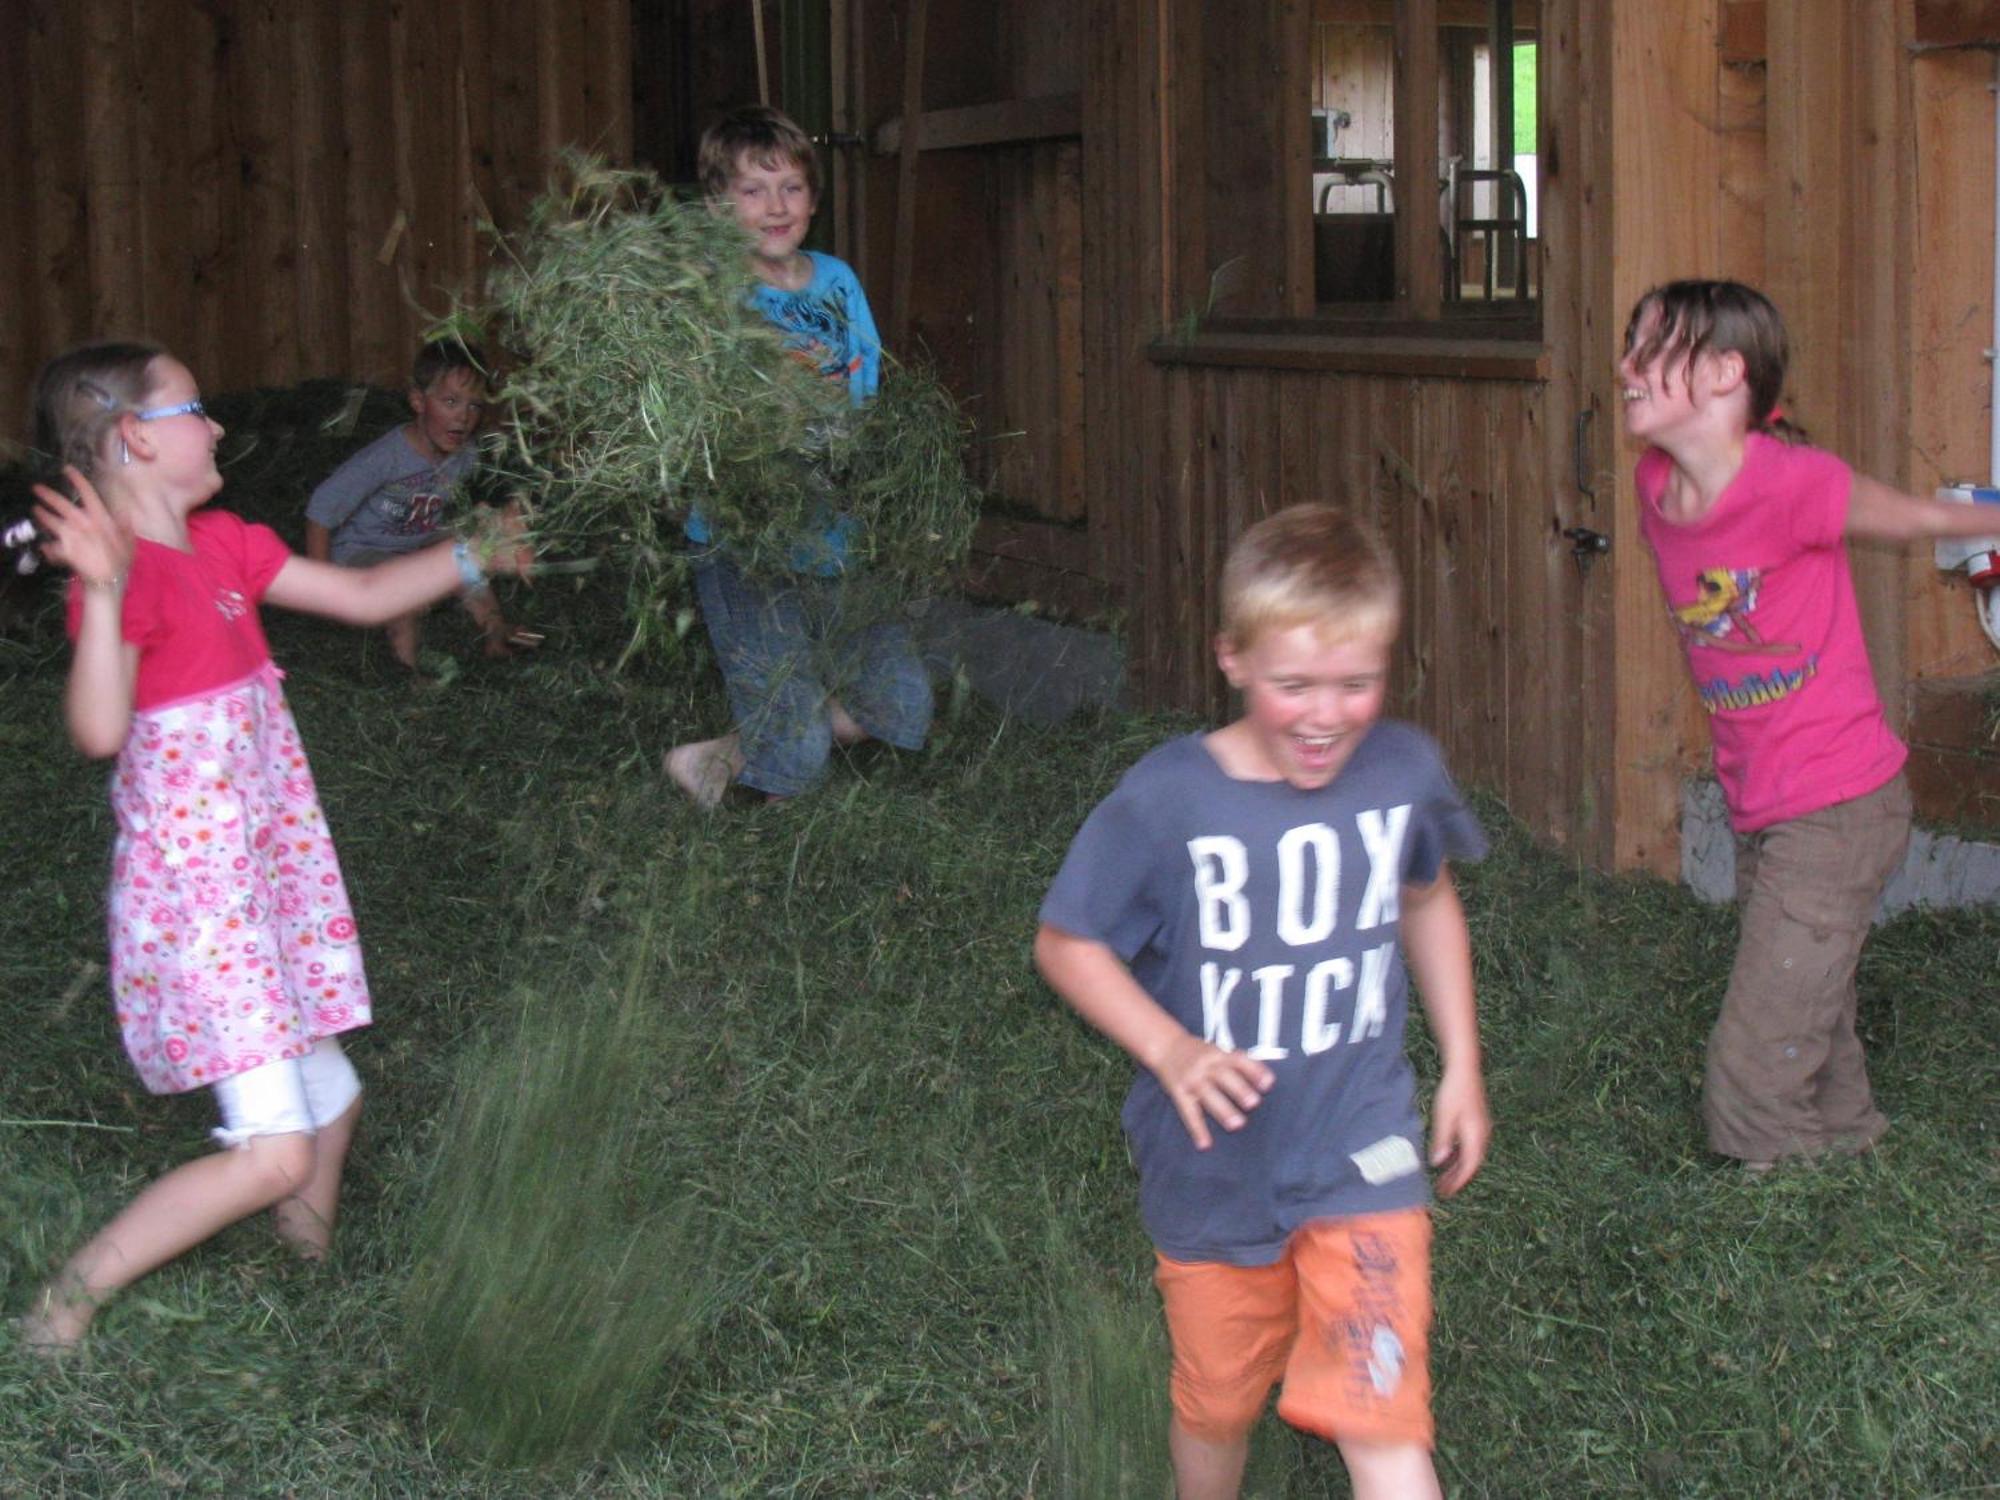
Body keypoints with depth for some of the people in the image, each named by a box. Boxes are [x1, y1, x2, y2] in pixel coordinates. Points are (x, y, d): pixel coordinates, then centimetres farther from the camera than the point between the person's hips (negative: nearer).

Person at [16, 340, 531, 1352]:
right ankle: (69, 1300, 0)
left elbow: (364, 596, 20)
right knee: (275, 1154, -12)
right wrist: (105, 591, -42)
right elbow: (99, 731, -33)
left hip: (269, 877, 9)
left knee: (328, 1101, 19)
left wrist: (473, 555, 20)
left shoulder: (221, 545, 8)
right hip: (196, 897, -9)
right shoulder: (126, 570, -19)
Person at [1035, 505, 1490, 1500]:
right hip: (1215, 1165, 0)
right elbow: (1066, 943, -8)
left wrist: (1461, 1068, 11)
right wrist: (1168, 1049, -22)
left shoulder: (1404, 771, -10)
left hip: (1361, 1154, 0)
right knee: (1217, 1408, 20)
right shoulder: (1166, 801, -19)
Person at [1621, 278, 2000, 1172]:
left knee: (1753, 1097, -10)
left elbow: (1916, 518, -2)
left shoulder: (1790, 481, -21)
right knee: (1823, 1068, 20)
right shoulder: (1655, 490, 0)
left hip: (1836, 810, -7)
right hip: (1759, 812, 7)